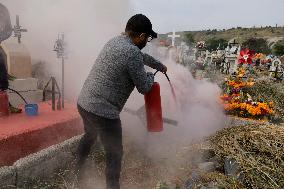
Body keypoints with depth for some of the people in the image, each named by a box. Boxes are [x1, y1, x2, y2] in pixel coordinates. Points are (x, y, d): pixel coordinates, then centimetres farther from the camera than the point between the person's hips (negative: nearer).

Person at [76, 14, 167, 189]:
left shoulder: (115, 41, 10)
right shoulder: (132, 52, -18)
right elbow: (144, 87, -10)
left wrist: (159, 65, 41)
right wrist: (150, 76, 12)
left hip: (83, 102, 10)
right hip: (103, 111, -10)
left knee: (90, 136, 33)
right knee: (115, 154, 7)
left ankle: (78, 173, 56)